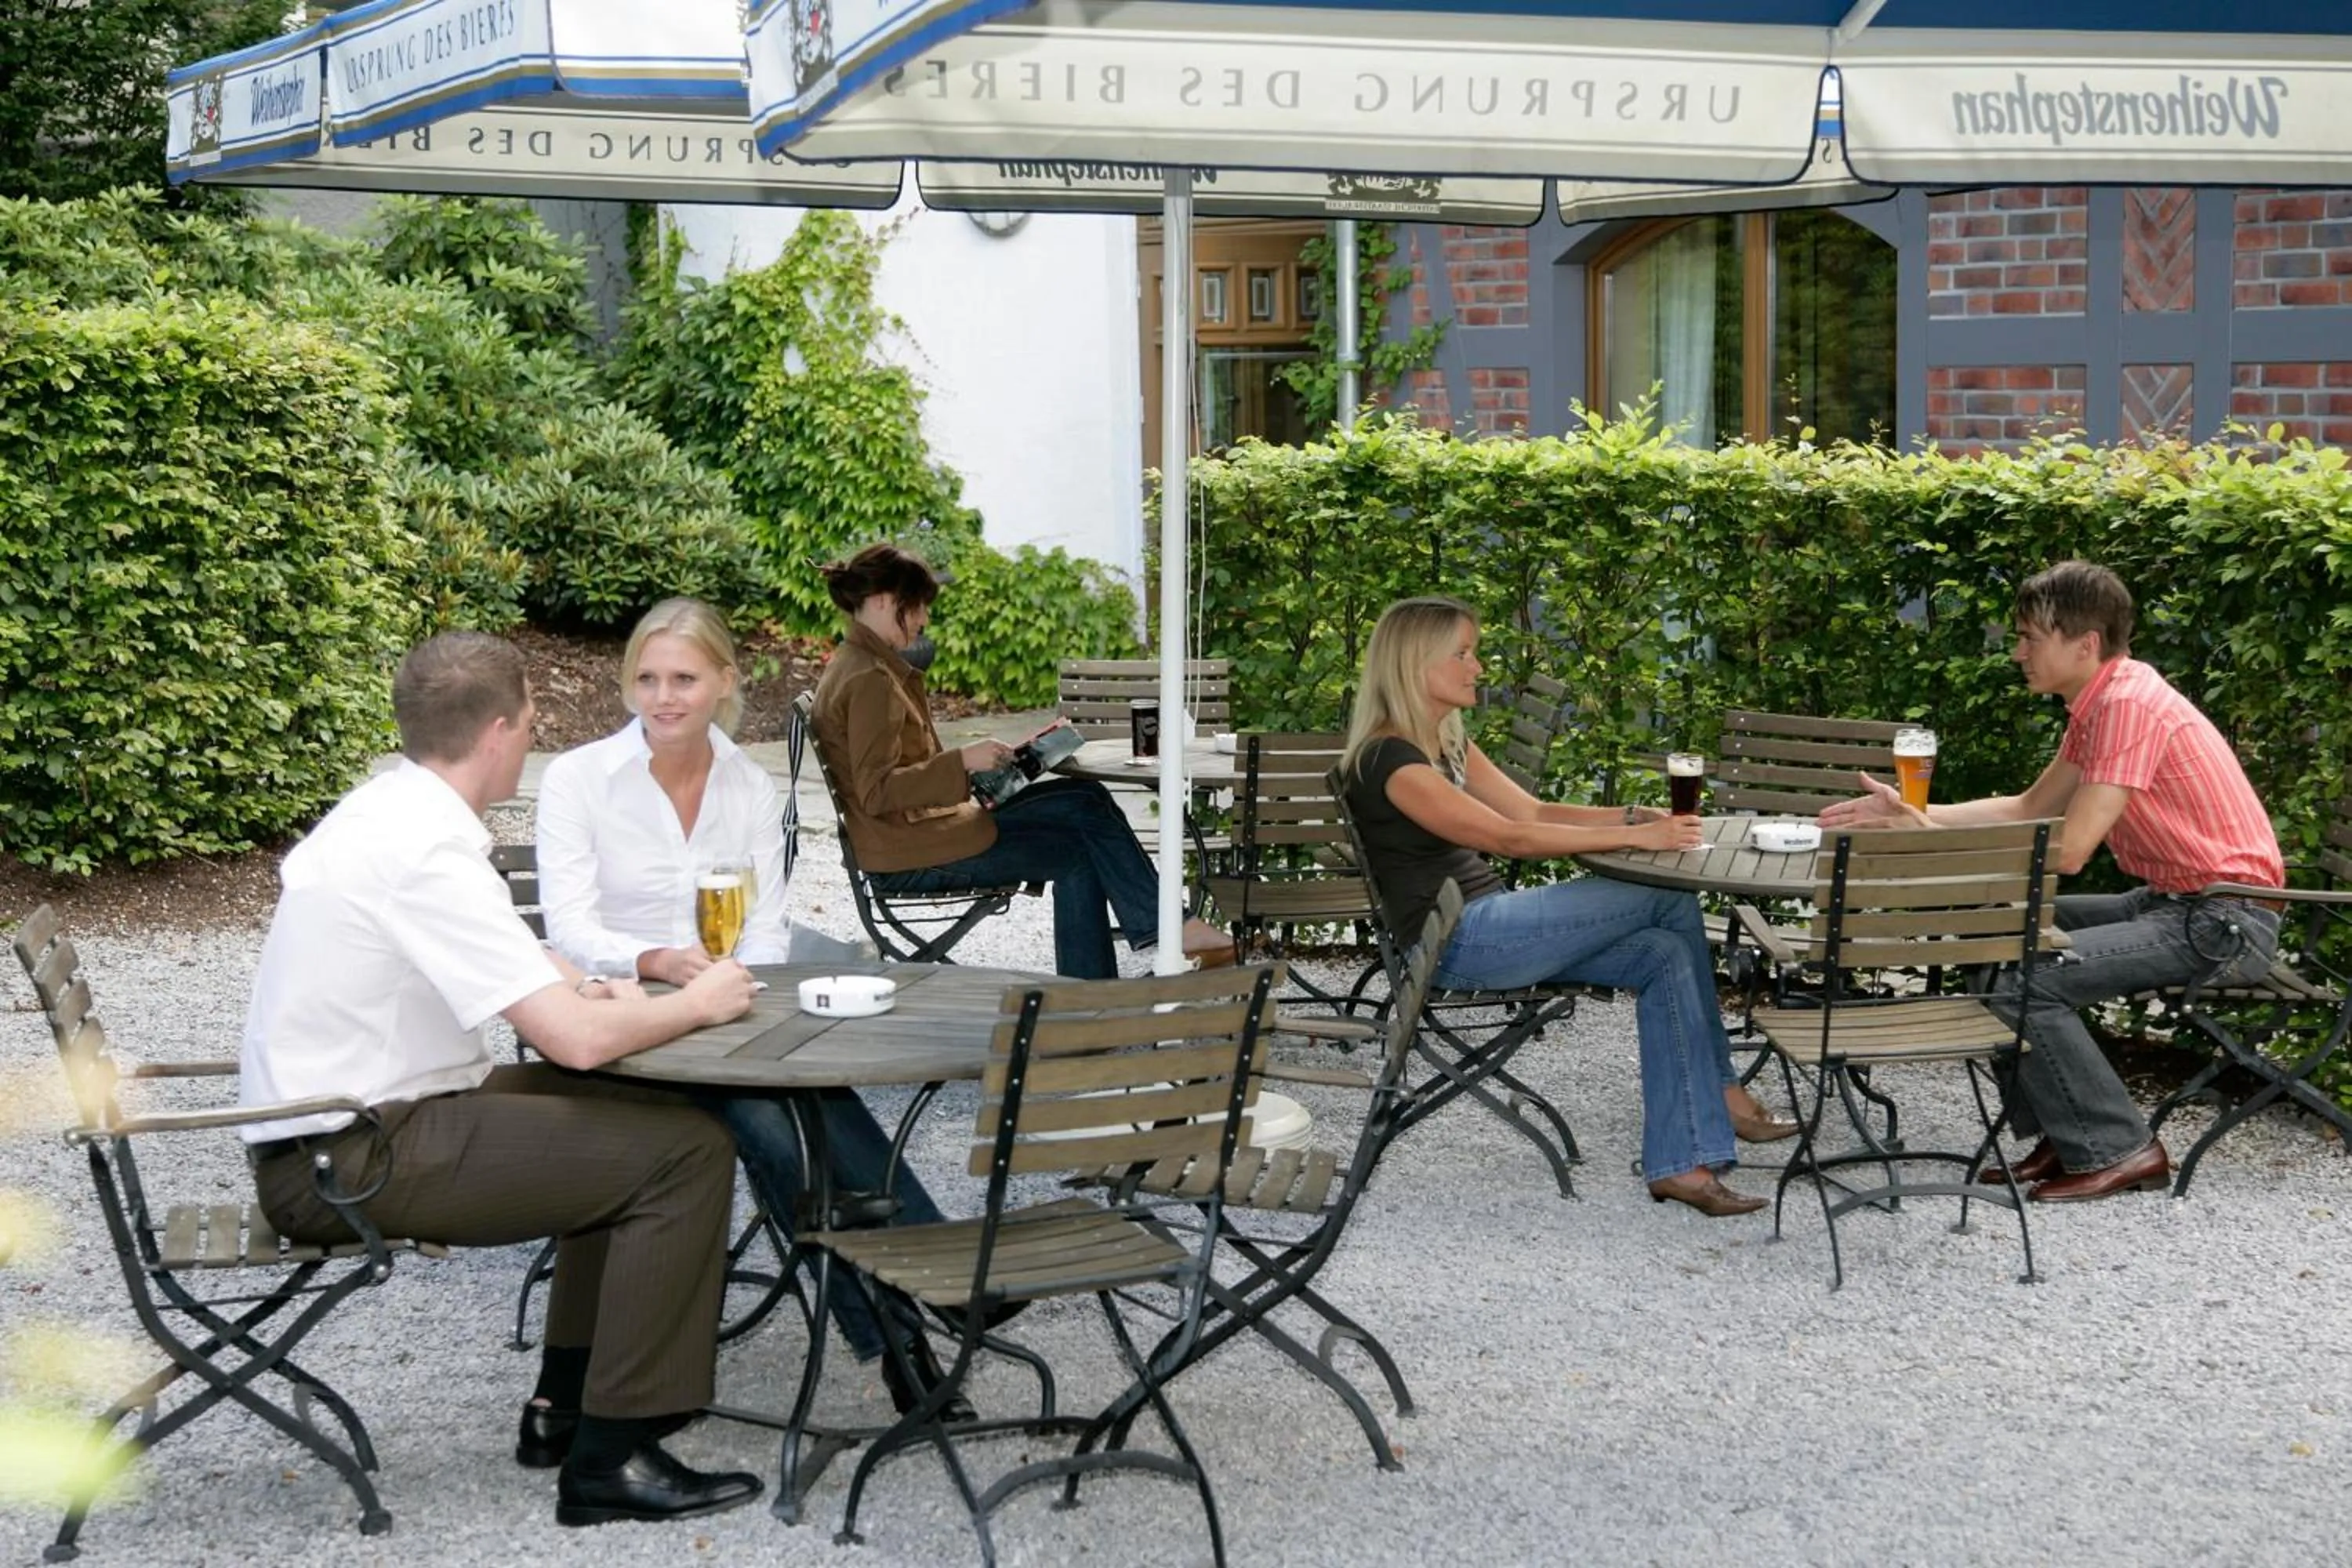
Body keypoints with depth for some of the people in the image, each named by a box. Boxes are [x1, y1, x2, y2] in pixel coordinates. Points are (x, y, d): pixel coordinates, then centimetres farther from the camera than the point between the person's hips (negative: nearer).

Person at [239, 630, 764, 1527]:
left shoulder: (382, 810, 8)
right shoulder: (427, 850, -22)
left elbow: (498, 961, 25)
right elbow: (575, 1038, -25)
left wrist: (576, 985, 6)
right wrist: (695, 1004, -7)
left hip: (335, 1125, 10)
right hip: (353, 1161, -10)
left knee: (632, 1120, 20)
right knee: (686, 1153, -12)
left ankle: (568, 1405, 23)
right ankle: (613, 1457, -7)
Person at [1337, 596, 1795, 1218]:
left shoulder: (1448, 742, 16)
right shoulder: (1389, 761, -16)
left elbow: (1534, 811, 15)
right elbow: (1510, 837, -20)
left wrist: (1634, 815, 0)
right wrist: (1631, 838, -19)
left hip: (1489, 926, 10)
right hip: (1456, 943, -10)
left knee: (1666, 956, -10)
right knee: (1671, 902, -11)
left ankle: (1680, 1163, -10)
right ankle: (1720, 1091, 2)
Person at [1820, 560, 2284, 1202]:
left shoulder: (2129, 705, -21)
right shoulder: (2099, 703, 11)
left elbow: (2068, 850, -23)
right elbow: (2029, 809, 18)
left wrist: (1939, 838, -13)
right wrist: (1913, 815, 8)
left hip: (2225, 919, -11)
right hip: (2175, 902, 11)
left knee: (2028, 979, -19)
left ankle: (2118, 1149, -4)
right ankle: (2064, 1134, 13)